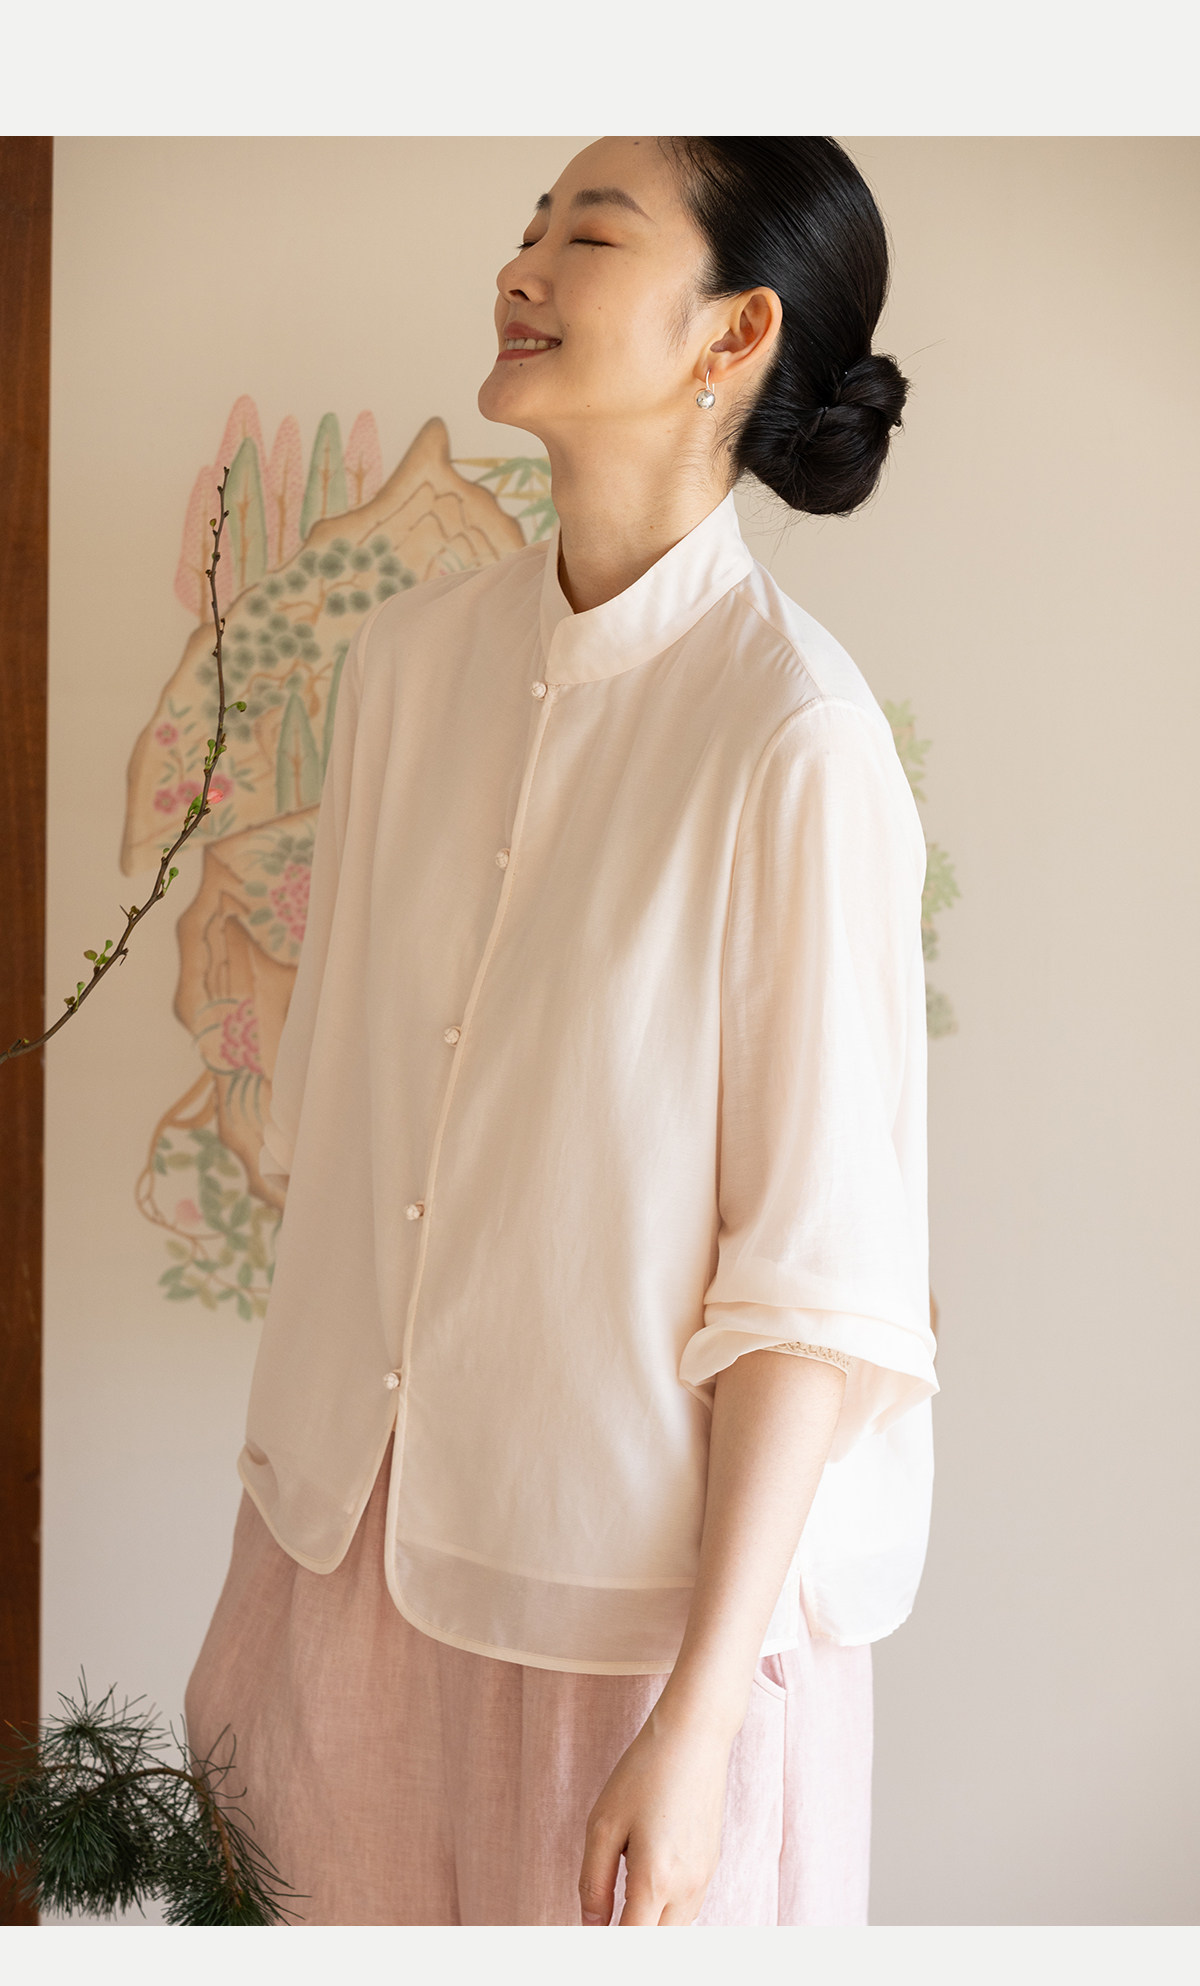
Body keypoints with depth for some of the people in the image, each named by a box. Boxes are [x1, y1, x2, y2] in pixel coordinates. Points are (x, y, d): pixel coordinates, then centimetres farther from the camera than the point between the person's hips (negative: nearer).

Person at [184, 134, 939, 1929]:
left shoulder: (795, 738, -19)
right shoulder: (409, 656, 0)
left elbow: (821, 1277, -17)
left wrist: (698, 1715, -17)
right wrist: (293, 1454, 13)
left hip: (640, 1572, -5)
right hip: (355, 1516, 6)